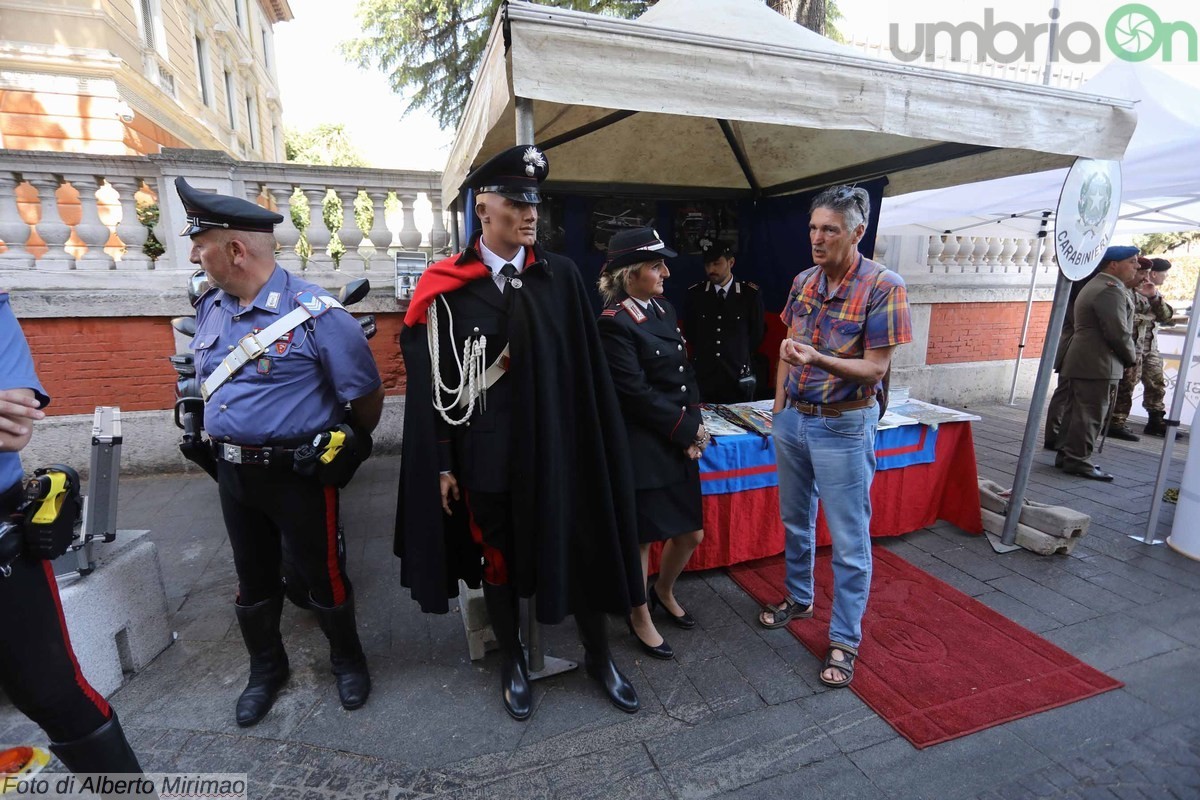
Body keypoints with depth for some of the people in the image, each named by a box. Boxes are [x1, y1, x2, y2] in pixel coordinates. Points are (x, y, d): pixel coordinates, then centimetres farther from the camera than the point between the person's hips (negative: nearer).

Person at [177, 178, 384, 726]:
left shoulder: (314, 313, -19)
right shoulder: (209, 308, 3)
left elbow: (368, 395, -12)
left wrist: (349, 448, 3)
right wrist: (228, 443, 15)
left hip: (299, 473, -6)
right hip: (231, 472, 7)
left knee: (323, 576, 10)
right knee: (253, 580, 21)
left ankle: (348, 661, 37)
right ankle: (266, 670, 45)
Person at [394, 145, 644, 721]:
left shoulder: (561, 275, -1)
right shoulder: (446, 287, -5)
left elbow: (587, 367, 0)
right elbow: (433, 383, -3)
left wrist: (594, 441, 0)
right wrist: (441, 464, -3)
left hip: (558, 448, 1)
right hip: (487, 453, -1)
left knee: (581, 550, 13)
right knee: (497, 559, 16)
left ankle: (598, 656, 39)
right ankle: (512, 659, 42)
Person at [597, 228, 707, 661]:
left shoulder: (665, 310, 9)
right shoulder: (614, 323, -16)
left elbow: (685, 373, 11)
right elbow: (637, 394, -19)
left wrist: (694, 427, -2)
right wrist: (690, 430, -10)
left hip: (678, 444, 8)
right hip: (642, 450, -8)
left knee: (691, 534, 17)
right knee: (640, 539, 9)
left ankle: (664, 592, 46)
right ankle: (640, 618, 34)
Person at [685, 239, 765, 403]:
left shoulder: (751, 294, -4)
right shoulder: (695, 293, 0)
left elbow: (757, 333, 6)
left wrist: (740, 357, 11)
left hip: (738, 379, 0)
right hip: (702, 377, 1)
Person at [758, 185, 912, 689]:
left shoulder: (884, 287, -14)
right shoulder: (803, 281, 3)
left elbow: (876, 368, -17)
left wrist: (818, 360, -32)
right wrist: (779, 406, 10)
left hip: (844, 426, -6)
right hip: (793, 419, 6)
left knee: (849, 540, 6)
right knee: (795, 521, 20)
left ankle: (844, 639, 23)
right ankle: (799, 598, 42)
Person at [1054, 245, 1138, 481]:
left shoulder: (1096, 285, 20)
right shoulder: (1111, 289, -13)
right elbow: (1118, 333, -16)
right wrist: (1132, 357, -3)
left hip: (1084, 360, 10)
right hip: (1098, 363, -10)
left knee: (1078, 411, 12)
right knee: (1090, 414, -7)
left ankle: (1066, 455, 17)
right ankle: (1077, 461, -4)